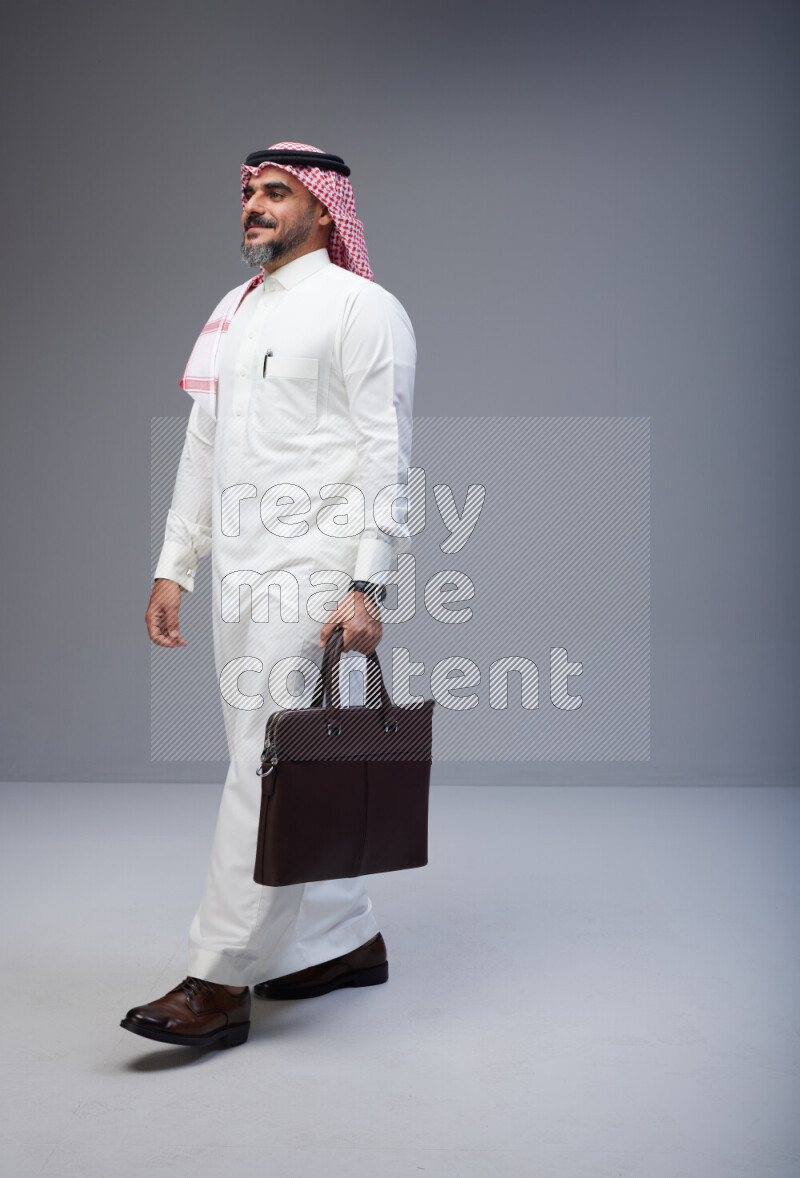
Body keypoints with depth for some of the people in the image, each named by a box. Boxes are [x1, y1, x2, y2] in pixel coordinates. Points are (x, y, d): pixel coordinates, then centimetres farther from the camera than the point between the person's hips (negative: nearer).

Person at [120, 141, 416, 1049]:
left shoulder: (360, 308, -3)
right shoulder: (230, 313, 20)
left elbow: (385, 454, -10)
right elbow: (201, 447, 20)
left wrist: (366, 586, -17)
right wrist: (173, 567, 15)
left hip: (310, 568, -8)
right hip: (240, 572, 8)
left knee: (267, 769, -9)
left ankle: (221, 983, -3)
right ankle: (346, 940, 26)